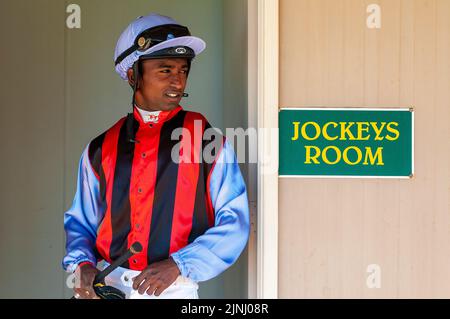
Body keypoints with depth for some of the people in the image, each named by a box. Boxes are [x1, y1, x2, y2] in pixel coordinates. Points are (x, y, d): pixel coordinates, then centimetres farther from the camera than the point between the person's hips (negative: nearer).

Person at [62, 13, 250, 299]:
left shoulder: (208, 142, 0)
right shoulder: (101, 149, 8)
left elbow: (234, 222, -4)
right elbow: (80, 223, 14)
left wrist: (178, 265, -14)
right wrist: (83, 265, -4)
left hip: (173, 288, -2)